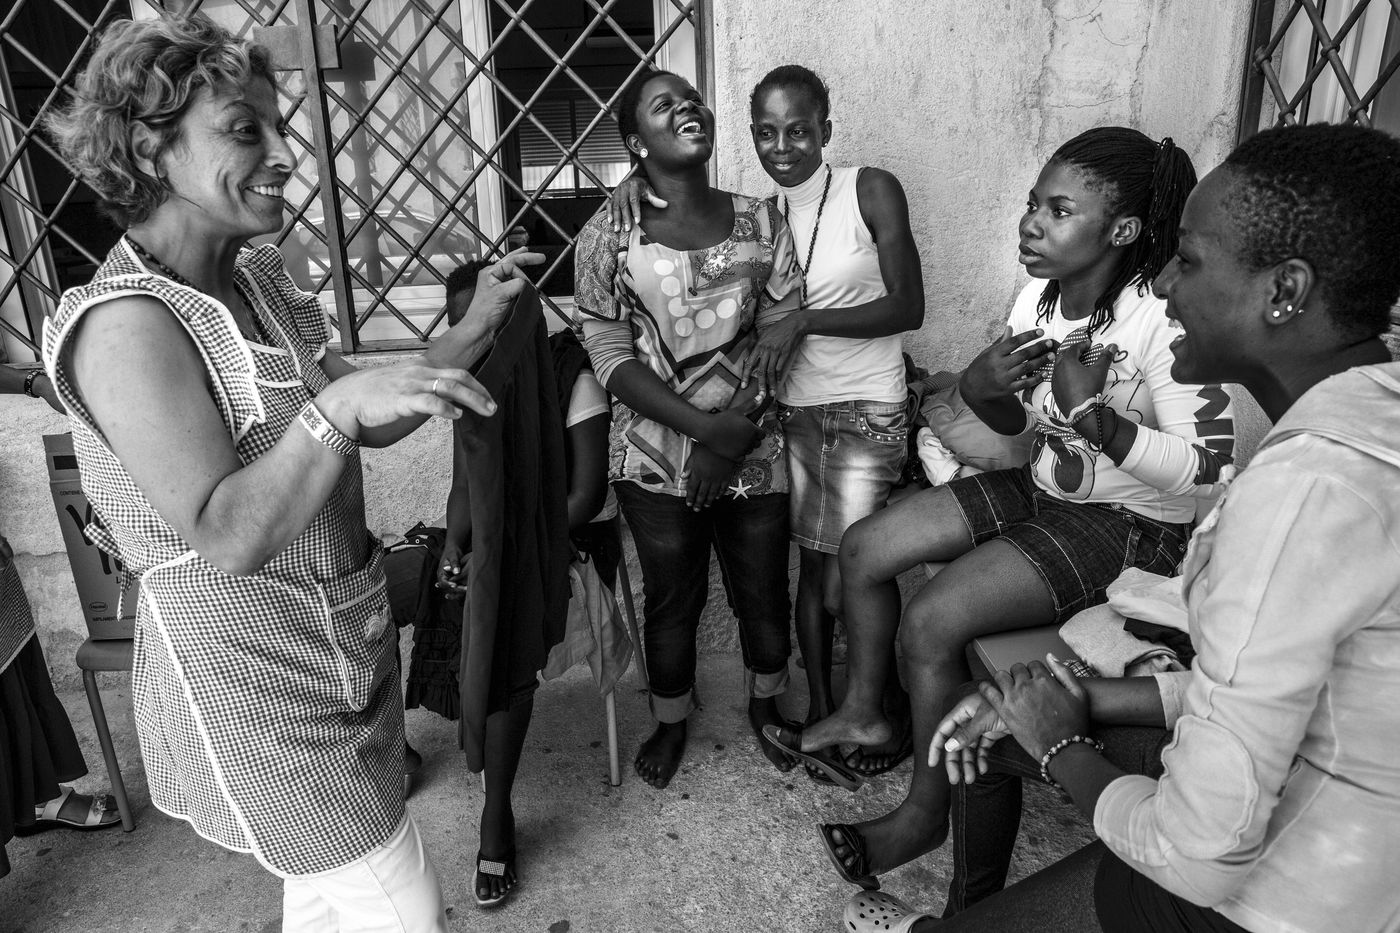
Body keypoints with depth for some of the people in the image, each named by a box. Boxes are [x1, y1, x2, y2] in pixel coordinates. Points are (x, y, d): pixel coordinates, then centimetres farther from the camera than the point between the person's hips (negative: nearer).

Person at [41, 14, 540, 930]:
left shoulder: (260, 278, 3)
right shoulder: (128, 325, -22)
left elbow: (372, 426, 8)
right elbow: (225, 542, -27)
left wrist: (480, 324, 2)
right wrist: (335, 407, -36)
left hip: (345, 645, 8)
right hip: (248, 676, -8)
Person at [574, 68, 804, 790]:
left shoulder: (760, 221, 1)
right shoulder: (609, 235, -5)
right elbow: (611, 358, -9)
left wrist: (735, 439, -12)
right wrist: (706, 426, -17)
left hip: (754, 452, 2)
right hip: (658, 454, -1)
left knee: (763, 592, 13)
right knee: (672, 597, 13)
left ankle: (767, 704, 43)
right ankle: (671, 721, 40)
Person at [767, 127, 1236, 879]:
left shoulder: (1162, 323, -25)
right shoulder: (1036, 299, -3)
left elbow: (1208, 471, -26)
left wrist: (1095, 413, -35)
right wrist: (979, 388, -14)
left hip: (1130, 528, -8)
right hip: (1044, 488, 8)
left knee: (930, 623, -21)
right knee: (863, 549, 1)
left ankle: (926, 813, 4)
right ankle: (863, 712, 23)